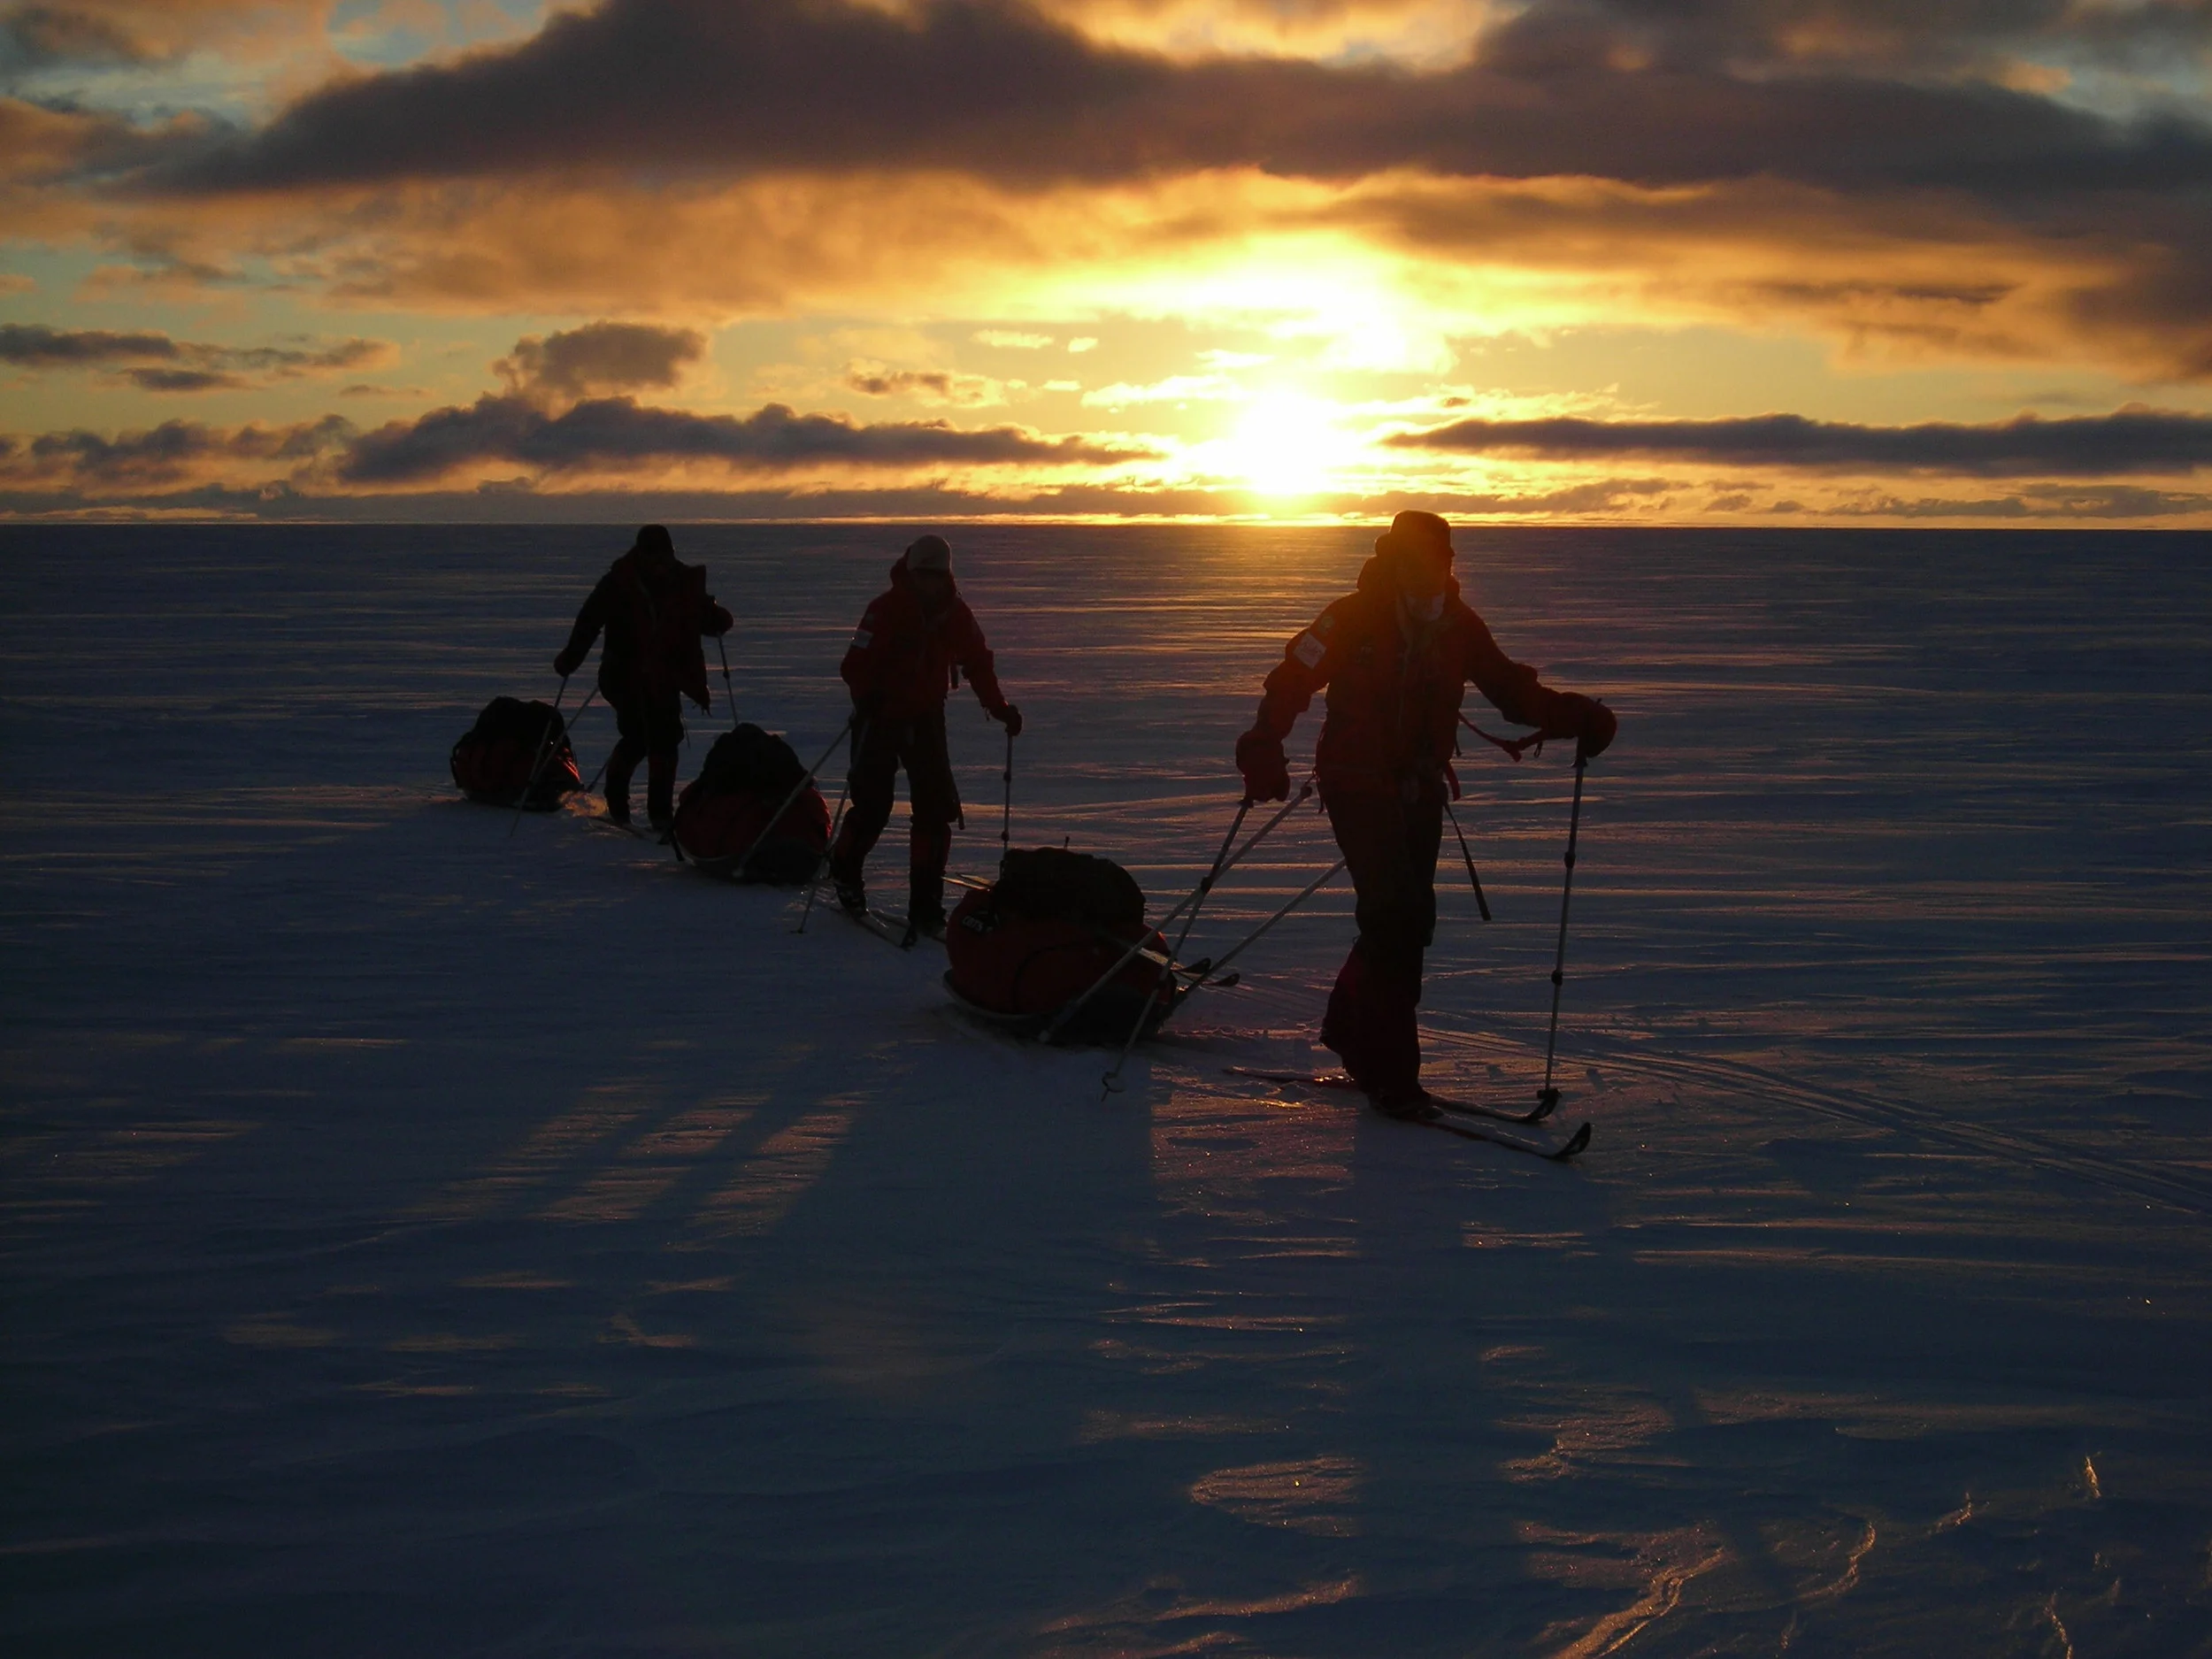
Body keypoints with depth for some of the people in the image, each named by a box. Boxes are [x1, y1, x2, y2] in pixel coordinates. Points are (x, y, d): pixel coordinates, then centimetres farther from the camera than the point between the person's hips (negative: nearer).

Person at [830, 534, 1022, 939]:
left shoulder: (956, 613, 2)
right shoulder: (886, 608, -12)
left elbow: (977, 663, 10)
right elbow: (856, 663, -19)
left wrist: (999, 707, 0)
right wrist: (867, 696, -37)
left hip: (927, 719, 4)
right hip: (881, 718, -4)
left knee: (937, 809, -6)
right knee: (873, 806, -1)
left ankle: (925, 905, 0)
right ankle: (845, 871, 31)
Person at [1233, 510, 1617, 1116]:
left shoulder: (1459, 627, 4)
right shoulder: (1353, 620, -9)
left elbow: (1512, 690, 6)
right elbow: (1292, 680, -10)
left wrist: (1575, 717, -11)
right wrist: (1263, 749, -25)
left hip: (1419, 789, 6)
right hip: (1357, 785, -6)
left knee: (1404, 919, 9)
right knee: (1400, 915, -16)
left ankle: (1349, 1030, 32)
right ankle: (1389, 1071, -9)